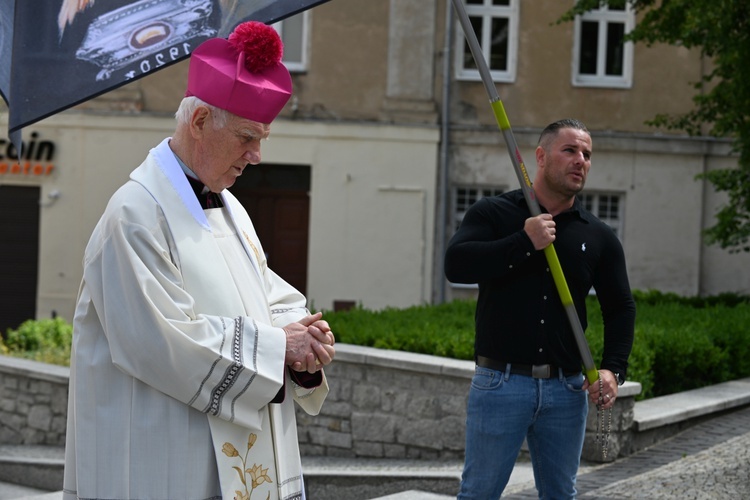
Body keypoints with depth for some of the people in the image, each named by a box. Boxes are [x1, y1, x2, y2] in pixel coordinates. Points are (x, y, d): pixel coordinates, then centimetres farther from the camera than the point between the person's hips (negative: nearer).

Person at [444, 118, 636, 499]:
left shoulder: (599, 237, 9)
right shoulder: (493, 214, 0)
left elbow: (621, 308, 11)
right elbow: (456, 264, -16)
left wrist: (612, 368, -4)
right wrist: (525, 242, -20)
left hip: (567, 389, 4)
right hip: (499, 383, -3)